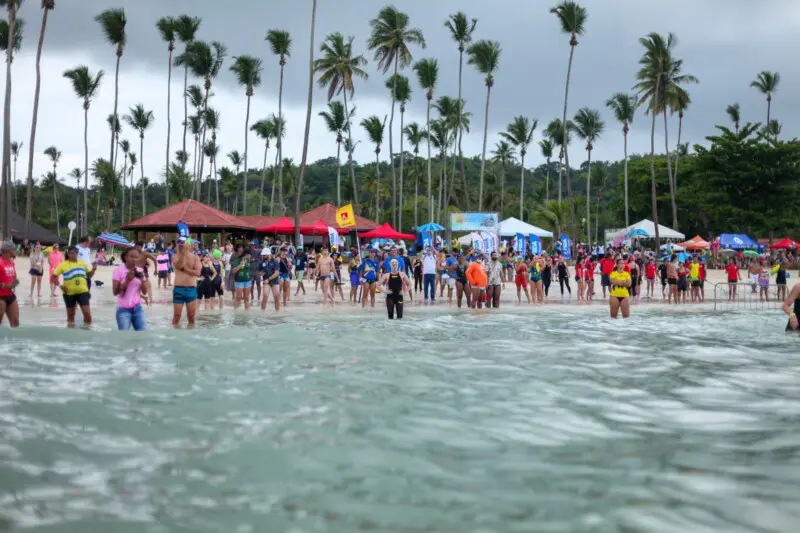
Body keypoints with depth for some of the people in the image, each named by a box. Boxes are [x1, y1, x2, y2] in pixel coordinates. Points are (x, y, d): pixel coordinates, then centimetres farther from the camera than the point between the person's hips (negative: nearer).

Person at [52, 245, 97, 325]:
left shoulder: (82, 262, 5)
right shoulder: (63, 264, -6)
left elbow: (89, 275, 16)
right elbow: (54, 276, -3)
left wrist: (93, 269, -4)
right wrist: (60, 285, -15)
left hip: (82, 291, 2)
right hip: (69, 293, -1)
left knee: (87, 312, -9)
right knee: (70, 314, 11)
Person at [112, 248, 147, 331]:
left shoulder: (139, 271, 7)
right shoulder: (118, 271, -7)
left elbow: (144, 291, 6)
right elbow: (115, 292, -11)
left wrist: (141, 279, -11)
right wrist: (128, 280, -19)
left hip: (137, 308, 5)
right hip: (124, 309, -5)